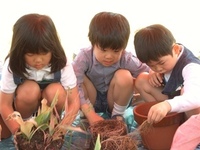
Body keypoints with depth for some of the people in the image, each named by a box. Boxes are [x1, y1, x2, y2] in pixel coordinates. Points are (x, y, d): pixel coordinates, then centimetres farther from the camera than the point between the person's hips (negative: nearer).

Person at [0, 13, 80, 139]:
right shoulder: (12, 66, -26)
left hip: (52, 104, 1)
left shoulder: (62, 64, -26)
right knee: (30, 89, -34)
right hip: (24, 106, -1)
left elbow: (74, 101, -26)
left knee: (56, 91, -33)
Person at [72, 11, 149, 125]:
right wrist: (90, 115, -39)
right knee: (78, 77, -29)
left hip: (114, 101, 1)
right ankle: (85, 117, -11)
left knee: (124, 76, -28)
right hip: (90, 101, 0)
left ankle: (117, 115, -8)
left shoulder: (126, 59, -20)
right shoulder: (84, 57, -26)